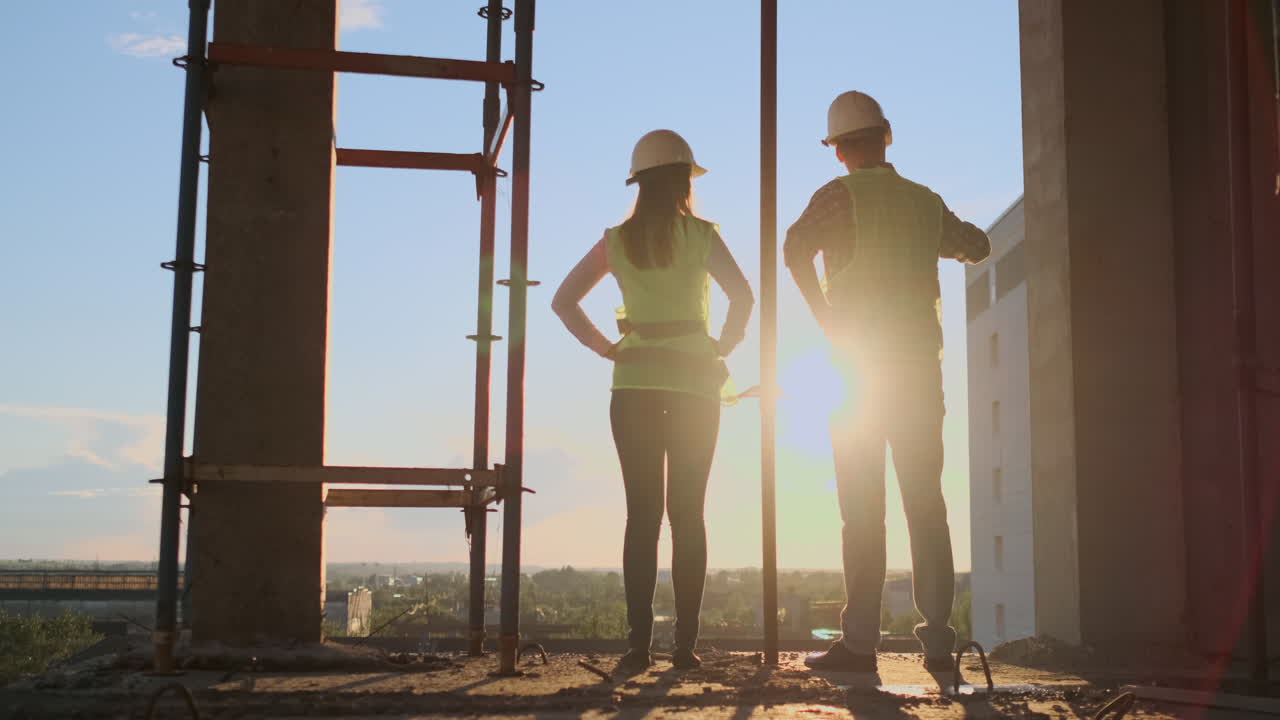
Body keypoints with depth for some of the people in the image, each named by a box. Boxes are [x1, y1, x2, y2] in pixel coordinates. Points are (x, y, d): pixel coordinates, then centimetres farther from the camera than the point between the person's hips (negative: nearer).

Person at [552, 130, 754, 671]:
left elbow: (563, 301, 5)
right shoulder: (701, 235, 0)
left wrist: (605, 348, 6)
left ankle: (639, 642, -4)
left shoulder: (617, 240, 8)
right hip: (692, 383, -2)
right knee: (688, 513, 2)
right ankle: (685, 642, -1)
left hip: (634, 385, 2)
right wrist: (723, 347, -1)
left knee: (642, 513, 2)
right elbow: (742, 295, -14)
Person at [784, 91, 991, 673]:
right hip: (922, 365, 4)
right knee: (926, 504, 5)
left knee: (862, 509, -2)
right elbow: (977, 245, 27)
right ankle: (938, 640, 4)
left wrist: (826, 319, -11)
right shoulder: (926, 200, 12)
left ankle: (860, 642, -4)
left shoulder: (840, 194, -2)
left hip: (861, 367, -4)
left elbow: (797, 249, -20)